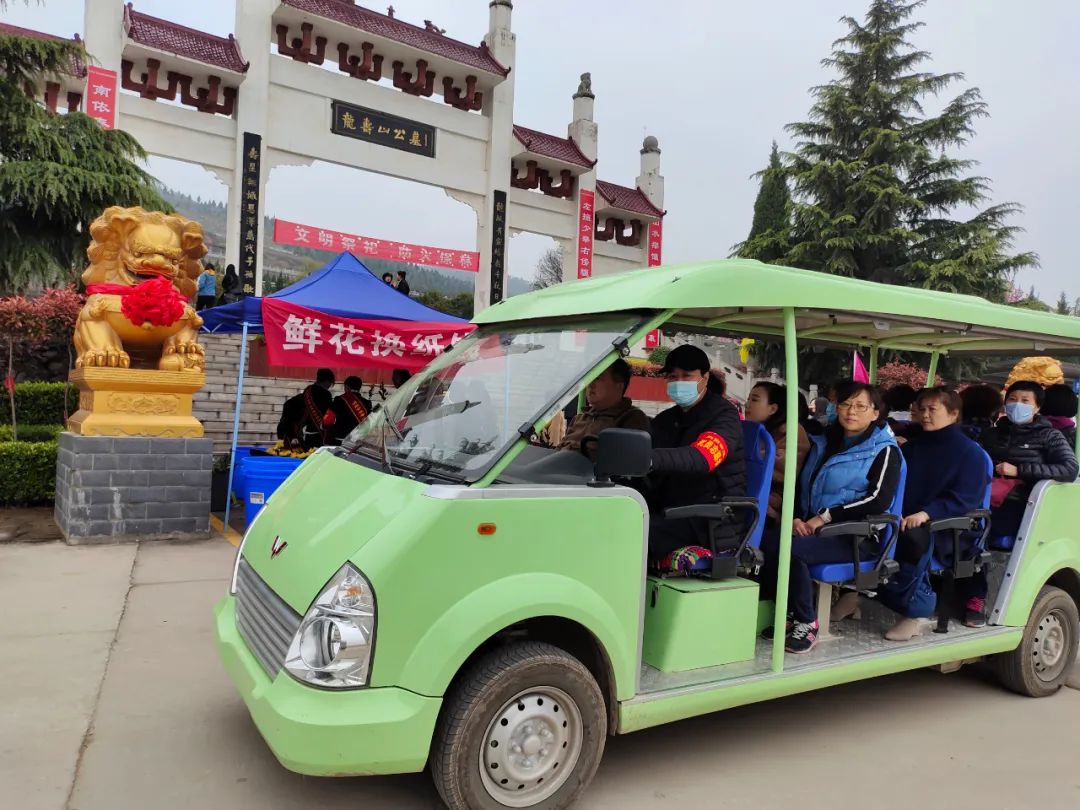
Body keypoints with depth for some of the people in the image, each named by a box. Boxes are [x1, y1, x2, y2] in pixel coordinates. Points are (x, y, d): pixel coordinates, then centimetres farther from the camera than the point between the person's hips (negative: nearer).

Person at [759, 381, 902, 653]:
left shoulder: (883, 450, 1)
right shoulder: (823, 443, 19)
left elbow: (879, 500, -13)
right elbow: (800, 487, 17)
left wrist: (825, 516, -16)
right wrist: (796, 517, -4)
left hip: (856, 537, -6)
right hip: (811, 528, 6)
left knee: (790, 548, -32)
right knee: (763, 539, -24)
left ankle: (806, 622, -12)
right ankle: (787, 612, -5)